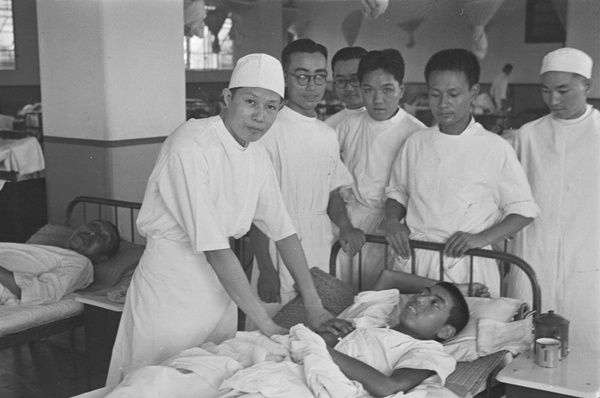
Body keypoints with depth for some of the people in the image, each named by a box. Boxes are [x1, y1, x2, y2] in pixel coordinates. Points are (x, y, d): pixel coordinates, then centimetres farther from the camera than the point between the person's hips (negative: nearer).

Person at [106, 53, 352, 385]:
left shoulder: (257, 156, 1)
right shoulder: (191, 148, -23)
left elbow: (283, 231, 6)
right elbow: (214, 248, -25)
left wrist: (314, 306, 0)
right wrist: (265, 323, -23)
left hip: (220, 284, 7)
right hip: (171, 285, -7)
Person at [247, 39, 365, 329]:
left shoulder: (328, 134, 10)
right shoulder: (270, 131, -11)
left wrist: (345, 227, 0)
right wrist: (266, 269, -16)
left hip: (322, 261, 6)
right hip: (281, 263, -6)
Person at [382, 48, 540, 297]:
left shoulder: (495, 149, -3)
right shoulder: (415, 143, 7)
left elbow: (523, 210, 0)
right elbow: (397, 192, 18)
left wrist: (481, 238, -13)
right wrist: (391, 220, -2)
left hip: (468, 268, -2)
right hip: (413, 261, 3)